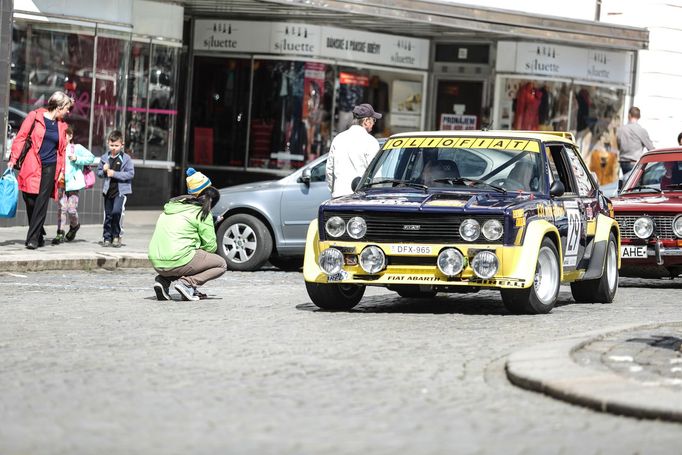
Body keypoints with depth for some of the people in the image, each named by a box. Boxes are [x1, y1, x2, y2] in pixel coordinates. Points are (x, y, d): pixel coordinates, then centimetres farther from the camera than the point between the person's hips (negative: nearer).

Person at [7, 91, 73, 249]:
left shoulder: (62, 125, 12)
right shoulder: (35, 116, -1)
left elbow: (62, 149, 19)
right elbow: (21, 137, -1)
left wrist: (62, 170, 11)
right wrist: (13, 159, -7)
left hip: (50, 168, 3)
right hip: (32, 166, -2)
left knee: (41, 203, -7)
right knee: (30, 201, -3)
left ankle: (33, 238, -7)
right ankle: (39, 234, 15)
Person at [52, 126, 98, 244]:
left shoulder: (77, 148, -2)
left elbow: (91, 158, -1)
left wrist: (77, 159, -11)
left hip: (73, 183, -2)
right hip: (61, 184, 2)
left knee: (72, 209, -1)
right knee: (62, 208, -5)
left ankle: (74, 226, 30)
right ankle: (60, 233, 1)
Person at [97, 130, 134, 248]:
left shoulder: (126, 158, -4)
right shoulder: (105, 157, 8)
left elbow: (130, 174, -10)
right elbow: (98, 172, 16)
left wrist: (115, 174, -16)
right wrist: (104, 171, -7)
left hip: (121, 190, -4)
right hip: (108, 190, 4)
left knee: (116, 211, -21)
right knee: (108, 215, 8)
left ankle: (116, 236, -4)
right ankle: (107, 237, 19)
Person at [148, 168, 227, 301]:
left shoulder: (172, 206, 19)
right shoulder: (202, 213, -2)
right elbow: (210, 246, 0)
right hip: (178, 261, -7)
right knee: (221, 265, 10)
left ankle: (164, 279, 10)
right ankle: (187, 283, -11)